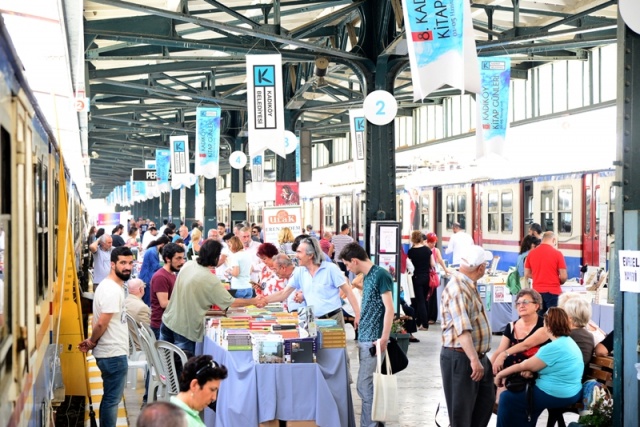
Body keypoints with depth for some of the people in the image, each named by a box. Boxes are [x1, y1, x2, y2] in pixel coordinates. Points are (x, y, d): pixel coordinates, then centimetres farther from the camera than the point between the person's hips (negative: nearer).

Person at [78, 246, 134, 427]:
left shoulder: (111, 286, 12)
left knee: (110, 398, 19)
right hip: (114, 354, -10)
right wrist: (92, 342, -7)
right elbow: (102, 323, -24)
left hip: (112, 352, 10)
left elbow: (101, 323, 14)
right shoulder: (112, 290, -21)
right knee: (112, 399, -2)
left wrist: (92, 342, 3)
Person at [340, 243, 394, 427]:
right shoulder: (367, 277, 14)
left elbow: (389, 308, -16)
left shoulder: (380, 275, -13)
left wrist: (384, 339, -20)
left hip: (374, 341, -9)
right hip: (364, 338, 9)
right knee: (370, 387, 11)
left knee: (364, 386, -7)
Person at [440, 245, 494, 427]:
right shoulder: (458, 289, -23)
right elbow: (462, 330, -34)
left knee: (486, 399, 20)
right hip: (460, 358, -10)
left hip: (478, 356, 11)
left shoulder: (469, 285, 11)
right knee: (461, 408, -1)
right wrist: (474, 360, -41)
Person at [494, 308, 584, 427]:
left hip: (556, 396, -10)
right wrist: (529, 370, 2)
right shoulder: (570, 342, 9)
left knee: (506, 398, 1)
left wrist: (501, 374, -1)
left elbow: (525, 366, -12)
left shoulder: (554, 348, -21)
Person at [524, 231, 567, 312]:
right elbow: (563, 277, -7)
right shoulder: (557, 253, -8)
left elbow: (527, 274, 9)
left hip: (537, 291, 4)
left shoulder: (531, 253, 3)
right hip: (553, 291, -4)